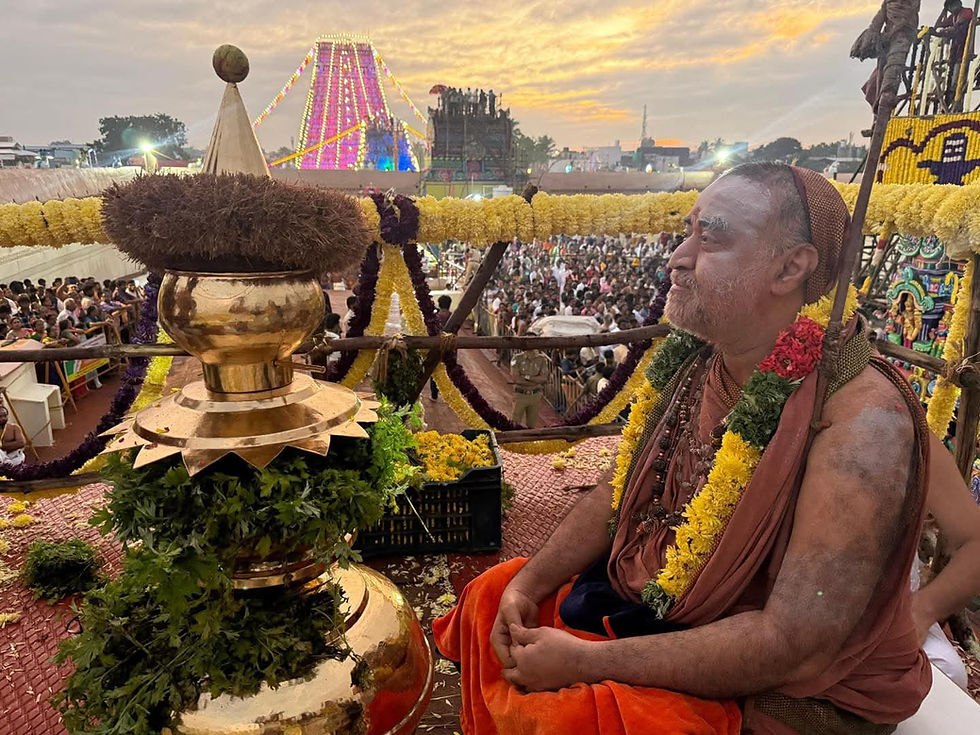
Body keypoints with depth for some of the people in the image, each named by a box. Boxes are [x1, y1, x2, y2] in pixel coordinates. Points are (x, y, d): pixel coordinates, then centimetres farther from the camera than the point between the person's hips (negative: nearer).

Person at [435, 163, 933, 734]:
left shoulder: (863, 417, -27)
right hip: (646, 606, 7)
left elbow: (798, 648, -29)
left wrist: (586, 662, -25)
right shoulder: (699, 364, -4)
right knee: (491, 596, 9)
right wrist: (531, 584, -6)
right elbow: (622, 492, 6)